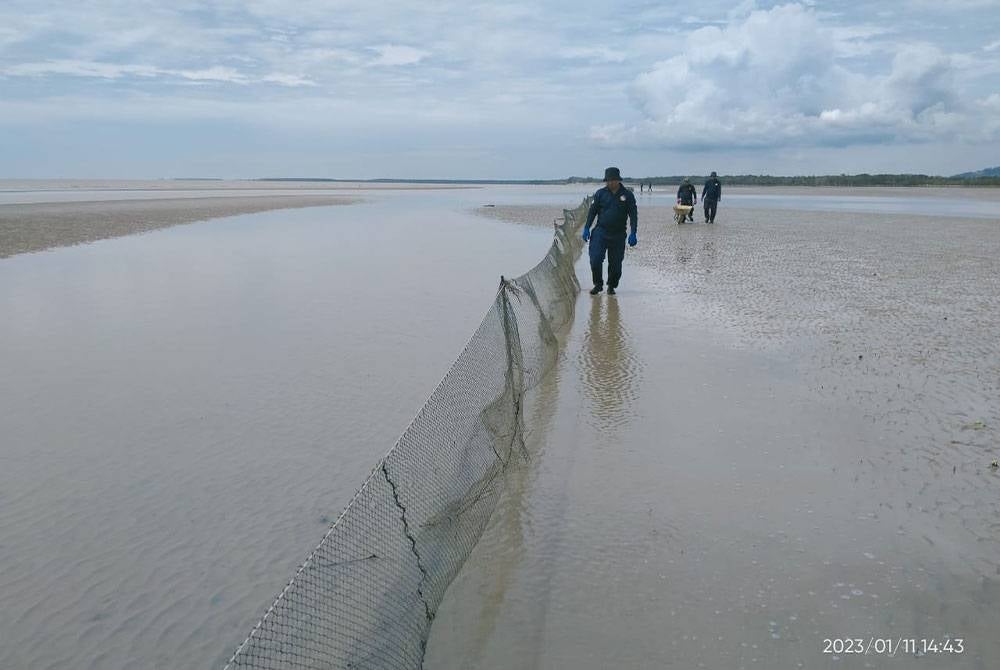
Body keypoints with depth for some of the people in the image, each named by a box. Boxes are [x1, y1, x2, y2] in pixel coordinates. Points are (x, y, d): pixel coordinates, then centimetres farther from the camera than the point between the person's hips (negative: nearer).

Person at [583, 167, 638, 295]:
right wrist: (587, 228, -2)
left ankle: (611, 286, 23)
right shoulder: (600, 193, 3)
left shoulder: (627, 195, 0)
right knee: (595, 260, -10)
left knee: (615, 263, 4)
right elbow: (592, 211, 6)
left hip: (618, 235, 0)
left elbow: (633, 215, 0)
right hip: (600, 232, 0)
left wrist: (633, 233, -8)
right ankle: (598, 285, 9)